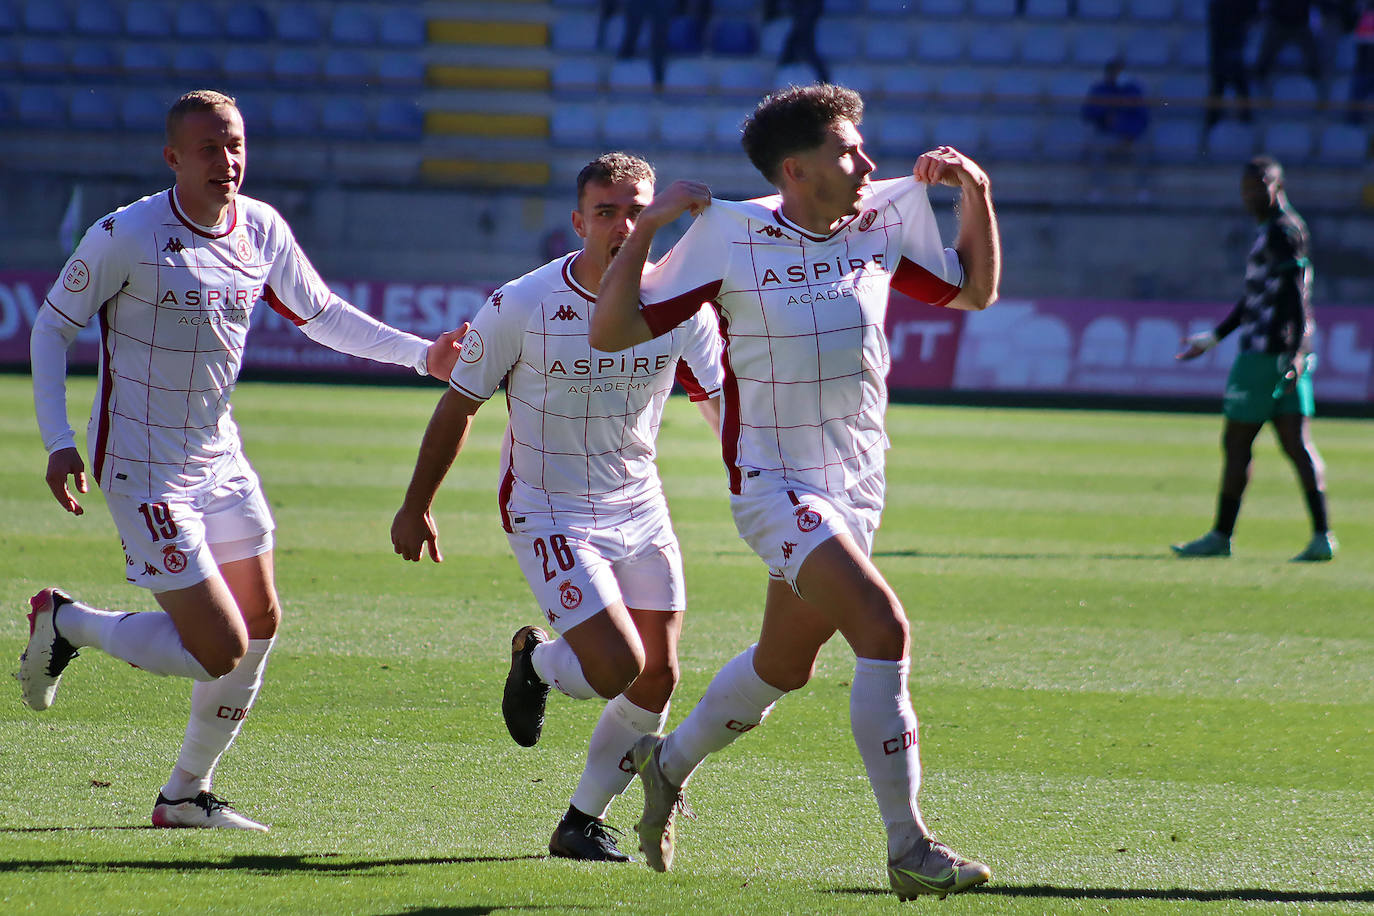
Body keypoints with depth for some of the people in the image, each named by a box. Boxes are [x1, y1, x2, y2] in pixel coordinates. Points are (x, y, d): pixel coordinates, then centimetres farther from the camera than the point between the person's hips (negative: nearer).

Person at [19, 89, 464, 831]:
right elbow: (51, 327, -8)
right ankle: (65, 624, 12)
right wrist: (59, 442, -17)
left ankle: (186, 796, 23)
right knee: (220, 649, -11)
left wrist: (420, 353, 5)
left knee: (260, 623, 8)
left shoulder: (262, 230, 1)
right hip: (145, 471, -7)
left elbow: (321, 315, 15)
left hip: (219, 458, 7)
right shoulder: (126, 236, -17)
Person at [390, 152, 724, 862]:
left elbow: (726, 408, 3)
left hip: (639, 509, 5)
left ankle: (582, 823, 20)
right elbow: (457, 407, -3)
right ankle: (536, 662, 17)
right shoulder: (521, 307, -17)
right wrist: (415, 508, 4)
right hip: (548, 512, -5)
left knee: (658, 679, 2)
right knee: (618, 667, -18)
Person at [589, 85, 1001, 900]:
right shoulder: (729, 235, -11)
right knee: (884, 629, -24)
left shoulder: (882, 222, 2)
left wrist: (977, 193, 2)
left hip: (855, 489, 7)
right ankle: (909, 850, -20)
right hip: (776, 486, -7)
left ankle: (670, 763, 47)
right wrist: (646, 229, -19)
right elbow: (613, 331, -9)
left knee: (785, 666, 20)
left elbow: (974, 291, 16)